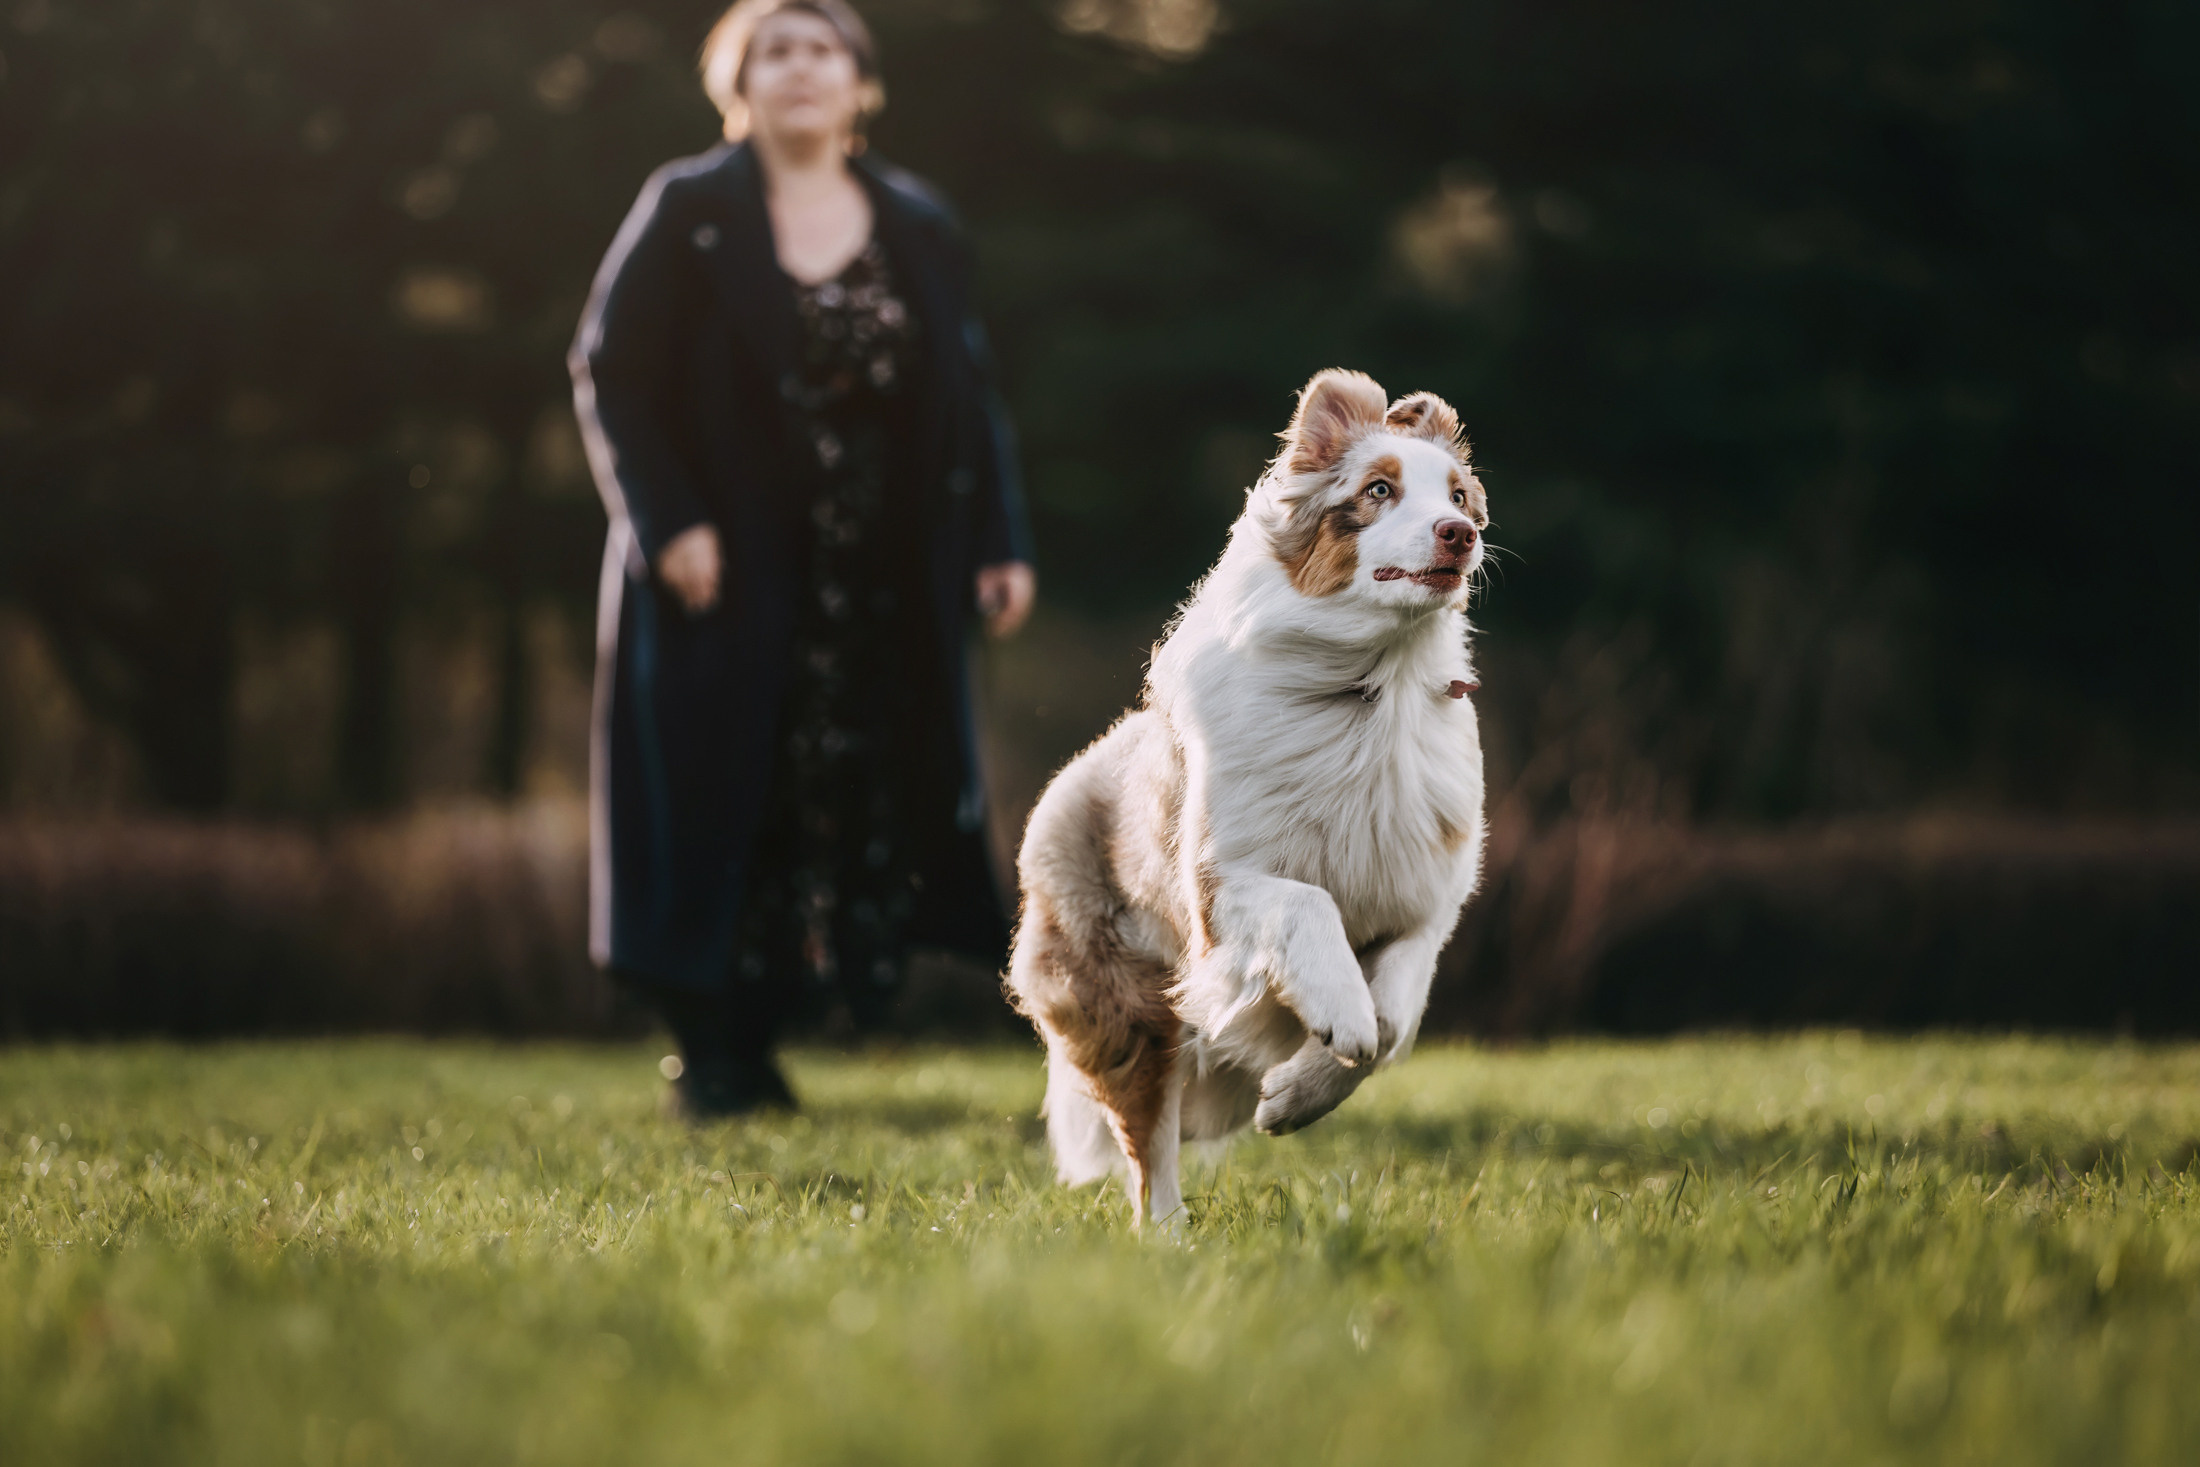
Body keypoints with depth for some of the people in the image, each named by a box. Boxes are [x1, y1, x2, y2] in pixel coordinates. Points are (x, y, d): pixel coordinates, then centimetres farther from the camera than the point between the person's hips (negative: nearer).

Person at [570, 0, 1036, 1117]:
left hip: (882, 594, 4)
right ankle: (713, 1056, 5)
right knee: (720, 808, -3)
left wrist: (1000, 545, 2)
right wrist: (668, 524, -14)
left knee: (866, 805, 1)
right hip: (727, 578, -4)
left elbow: (970, 398, 10)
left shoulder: (919, 228, 10)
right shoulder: (686, 213, 0)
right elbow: (611, 373, -4)